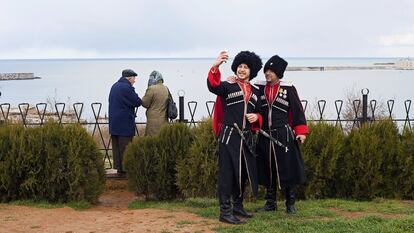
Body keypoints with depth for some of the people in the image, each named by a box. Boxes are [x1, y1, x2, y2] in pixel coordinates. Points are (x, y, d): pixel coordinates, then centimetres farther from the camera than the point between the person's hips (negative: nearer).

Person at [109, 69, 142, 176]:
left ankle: (118, 167, 15)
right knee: (125, 147, -5)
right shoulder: (127, 88, -16)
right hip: (125, 123, -9)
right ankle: (124, 169, -3)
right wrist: (138, 98, 7)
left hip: (114, 122, 9)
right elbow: (137, 102, -15)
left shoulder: (114, 86, 14)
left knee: (116, 146, 11)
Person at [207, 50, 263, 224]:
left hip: (246, 137, 6)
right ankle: (225, 212, -2)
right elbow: (213, 86, -26)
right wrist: (216, 66, -41)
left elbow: (260, 113, 22)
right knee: (227, 173, -5)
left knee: (244, 172, 15)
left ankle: (238, 206, 30)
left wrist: (256, 117, -2)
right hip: (229, 136, -6)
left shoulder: (255, 91, 13)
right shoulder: (228, 87, -4)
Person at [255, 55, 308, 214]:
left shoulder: (288, 89, -1)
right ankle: (270, 203, 20)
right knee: (267, 169, 8)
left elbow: (297, 110, -1)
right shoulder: (259, 88, 6)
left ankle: (290, 204, 10)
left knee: (287, 168, -1)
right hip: (264, 136, 3)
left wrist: (301, 131, -8)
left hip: (284, 135, -3)